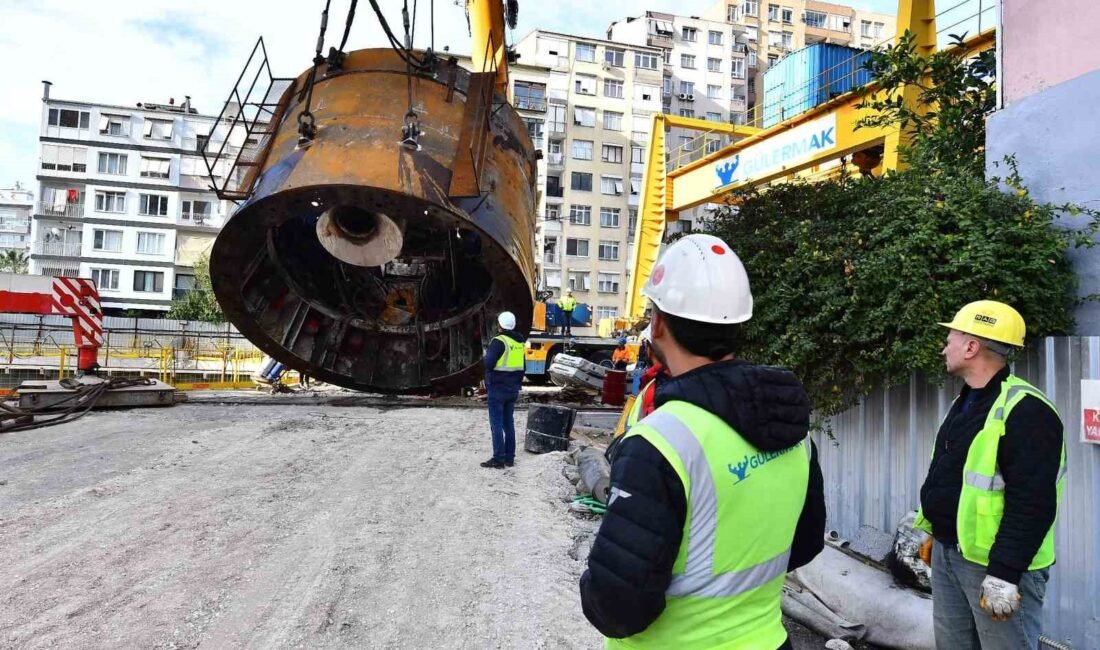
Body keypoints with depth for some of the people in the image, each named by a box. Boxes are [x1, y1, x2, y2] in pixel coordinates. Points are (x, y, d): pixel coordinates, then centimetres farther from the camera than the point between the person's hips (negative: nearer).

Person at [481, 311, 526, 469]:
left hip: (497, 389, -7)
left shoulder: (499, 341, -16)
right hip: (513, 389, 7)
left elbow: (489, 364, -20)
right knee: (509, 423, 13)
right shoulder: (519, 341, 8)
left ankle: (498, 459, -2)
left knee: (497, 424, -2)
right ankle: (509, 457, 17)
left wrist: (486, 354, 1)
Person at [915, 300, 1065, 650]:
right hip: (947, 553, 9)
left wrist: (1004, 573, -24)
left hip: (995, 562, -9)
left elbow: (1032, 503, -24)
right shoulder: (965, 401, 11)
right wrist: (937, 535, 21)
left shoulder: (1024, 410, -20)